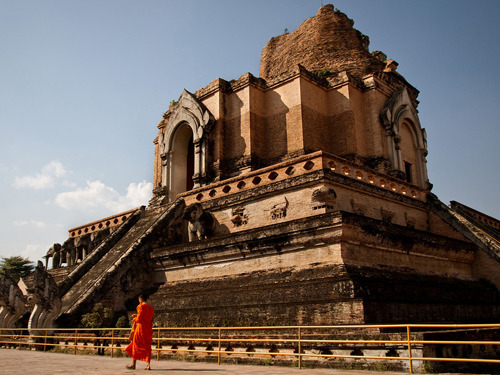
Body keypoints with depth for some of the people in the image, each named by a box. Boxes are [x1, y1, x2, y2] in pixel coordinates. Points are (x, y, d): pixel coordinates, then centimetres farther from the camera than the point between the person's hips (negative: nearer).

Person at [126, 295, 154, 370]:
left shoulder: (141, 306, -9)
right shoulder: (151, 308, 14)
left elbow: (139, 318, -16)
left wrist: (134, 319, 7)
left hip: (141, 327, -7)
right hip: (148, 329, 7)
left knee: (136, 345, 6)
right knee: (147, 346, 7)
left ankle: (133, 364, 12)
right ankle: (148, 364, 0)